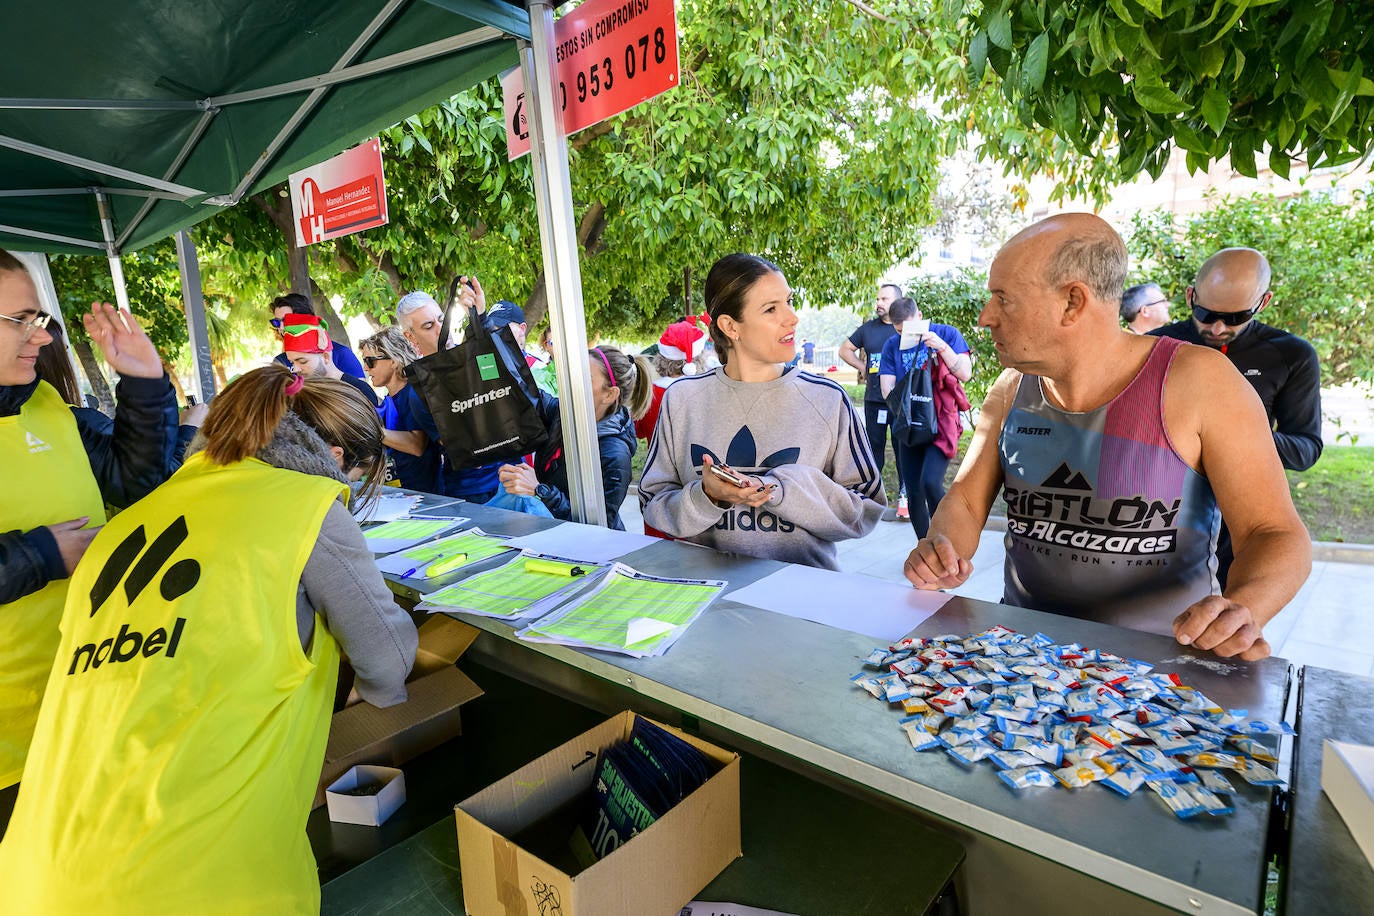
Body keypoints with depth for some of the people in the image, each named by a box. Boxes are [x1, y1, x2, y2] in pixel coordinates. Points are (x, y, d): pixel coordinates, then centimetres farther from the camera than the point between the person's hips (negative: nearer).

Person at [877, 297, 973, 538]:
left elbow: (965, 373, -7)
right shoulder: (892, 345, 7)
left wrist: (941, 346, -19)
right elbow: (887, 387, 2)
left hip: (942, 422, -3)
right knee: (914, 492, 4)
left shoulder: (947, 333, 1)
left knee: (930, 483, -22)